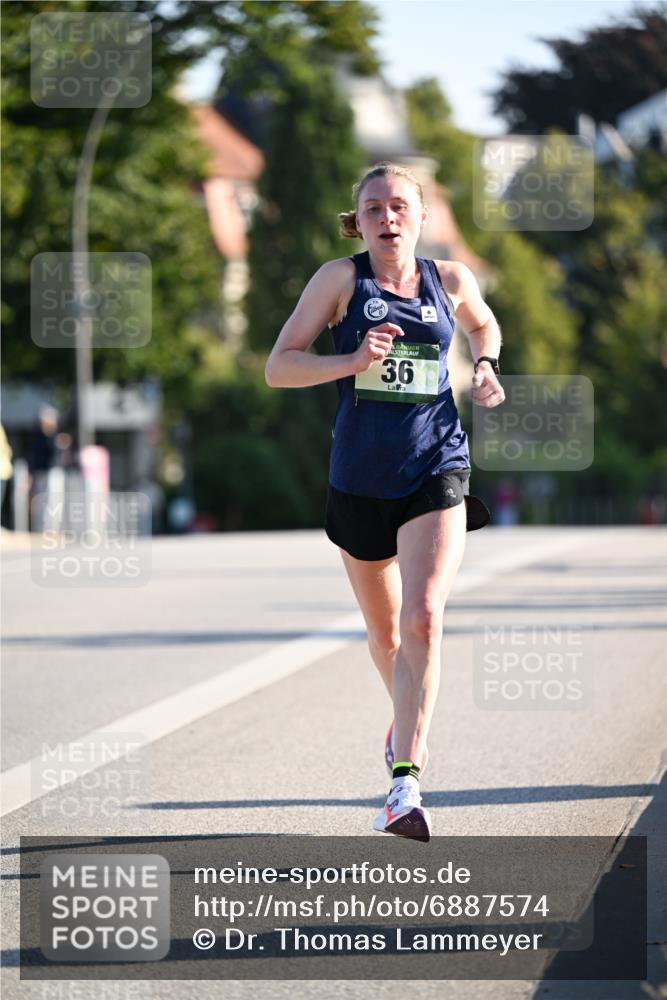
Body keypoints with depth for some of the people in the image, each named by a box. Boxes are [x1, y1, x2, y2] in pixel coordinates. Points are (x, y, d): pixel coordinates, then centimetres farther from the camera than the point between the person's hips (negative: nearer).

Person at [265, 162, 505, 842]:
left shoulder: (450, 280, 5)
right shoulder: (342, 278, -2)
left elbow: (484, 325, 28)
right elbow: (278, 368, -6)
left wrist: (485, 367, 7)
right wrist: (352, 361, -21)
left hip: (436, 473, -1)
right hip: (360, 478, 1)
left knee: (423, 619, -19)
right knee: (384, 630, 15)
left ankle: (404, 782, -22)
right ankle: (407, 720, 47)